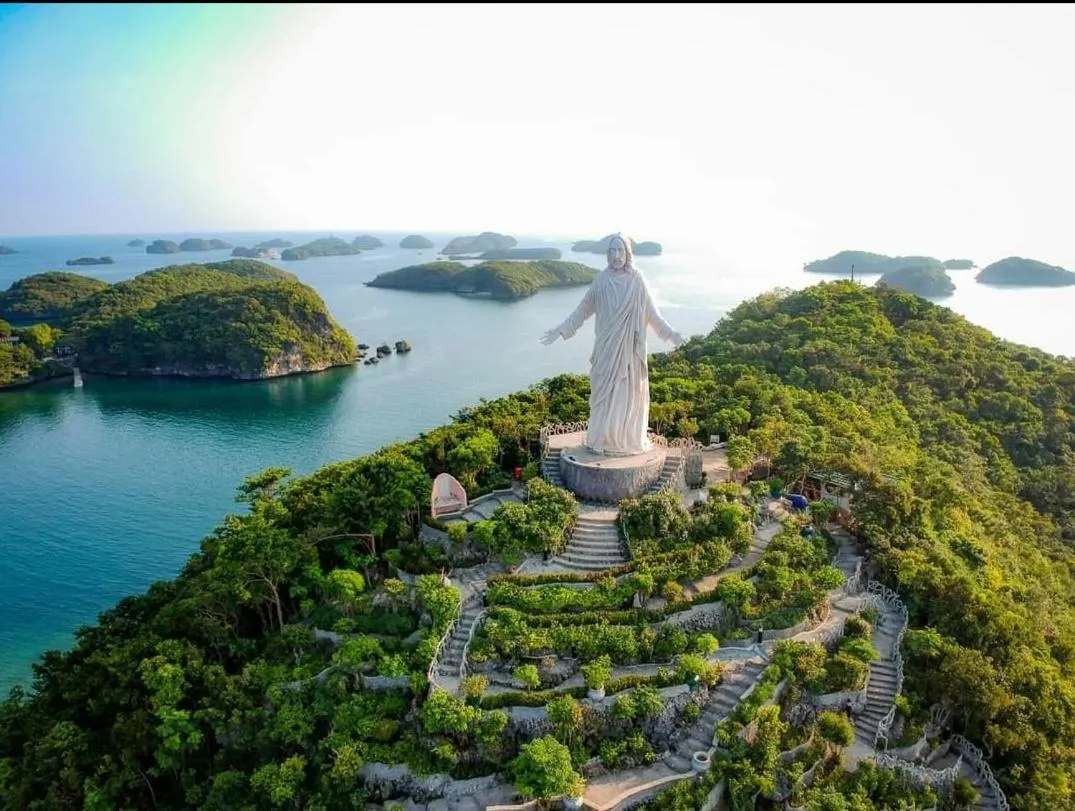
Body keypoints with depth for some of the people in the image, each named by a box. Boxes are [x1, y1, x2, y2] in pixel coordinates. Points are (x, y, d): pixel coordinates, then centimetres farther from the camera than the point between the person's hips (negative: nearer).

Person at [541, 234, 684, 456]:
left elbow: (650, 311, 8)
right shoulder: (601, 280, -1)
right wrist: (560, 330, 3)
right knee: (605, 391, 3)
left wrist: (669, 332, 10)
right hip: (607, 347, 0)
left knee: (628, 392, 6)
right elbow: (583, 309, 5)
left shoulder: (636, 280, -1)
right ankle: (602, 439, 13)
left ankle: (627, 440, 16)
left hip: (629, 347, 0)